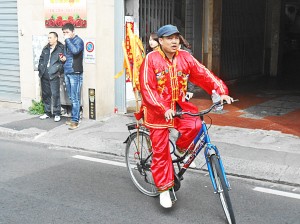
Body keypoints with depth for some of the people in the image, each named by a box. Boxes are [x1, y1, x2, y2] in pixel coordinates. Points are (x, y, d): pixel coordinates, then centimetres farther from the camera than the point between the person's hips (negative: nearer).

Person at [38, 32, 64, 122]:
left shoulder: (61, 49, -3)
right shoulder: (45, 48, 16)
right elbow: (41, 59, 21)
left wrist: (59, 71, -11)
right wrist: (40, 70, 11)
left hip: (54, 75, -6)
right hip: (44, 75, 6)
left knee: (55, 94, -6)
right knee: (45, 94, 11)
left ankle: (57, 114, 4)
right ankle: (47, 112, 23)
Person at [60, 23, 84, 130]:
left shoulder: (78, 41, -7)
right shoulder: (67, 41, 15)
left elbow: (75, 51, -27)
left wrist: (67, 39, -17)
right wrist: (64, 58, 5)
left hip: (75, 73, -7)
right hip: (67, 72, 7)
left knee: (75, 98, -6)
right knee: (71, 97, 11)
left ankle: (75, 120, -3)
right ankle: (74, 117, 20)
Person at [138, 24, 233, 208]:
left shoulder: (185, 57, -1)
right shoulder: (151, 59, -12)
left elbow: (204, 74, -6)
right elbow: (147, 88, -17)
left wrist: (221, 92, -21)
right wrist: (164, 109, -28)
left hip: (179, 105, 3)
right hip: (158, 110, -3)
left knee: (194, 124, -27)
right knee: (160, 150, 0)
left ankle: (181, 149, 6)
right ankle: (164, 189, 17)